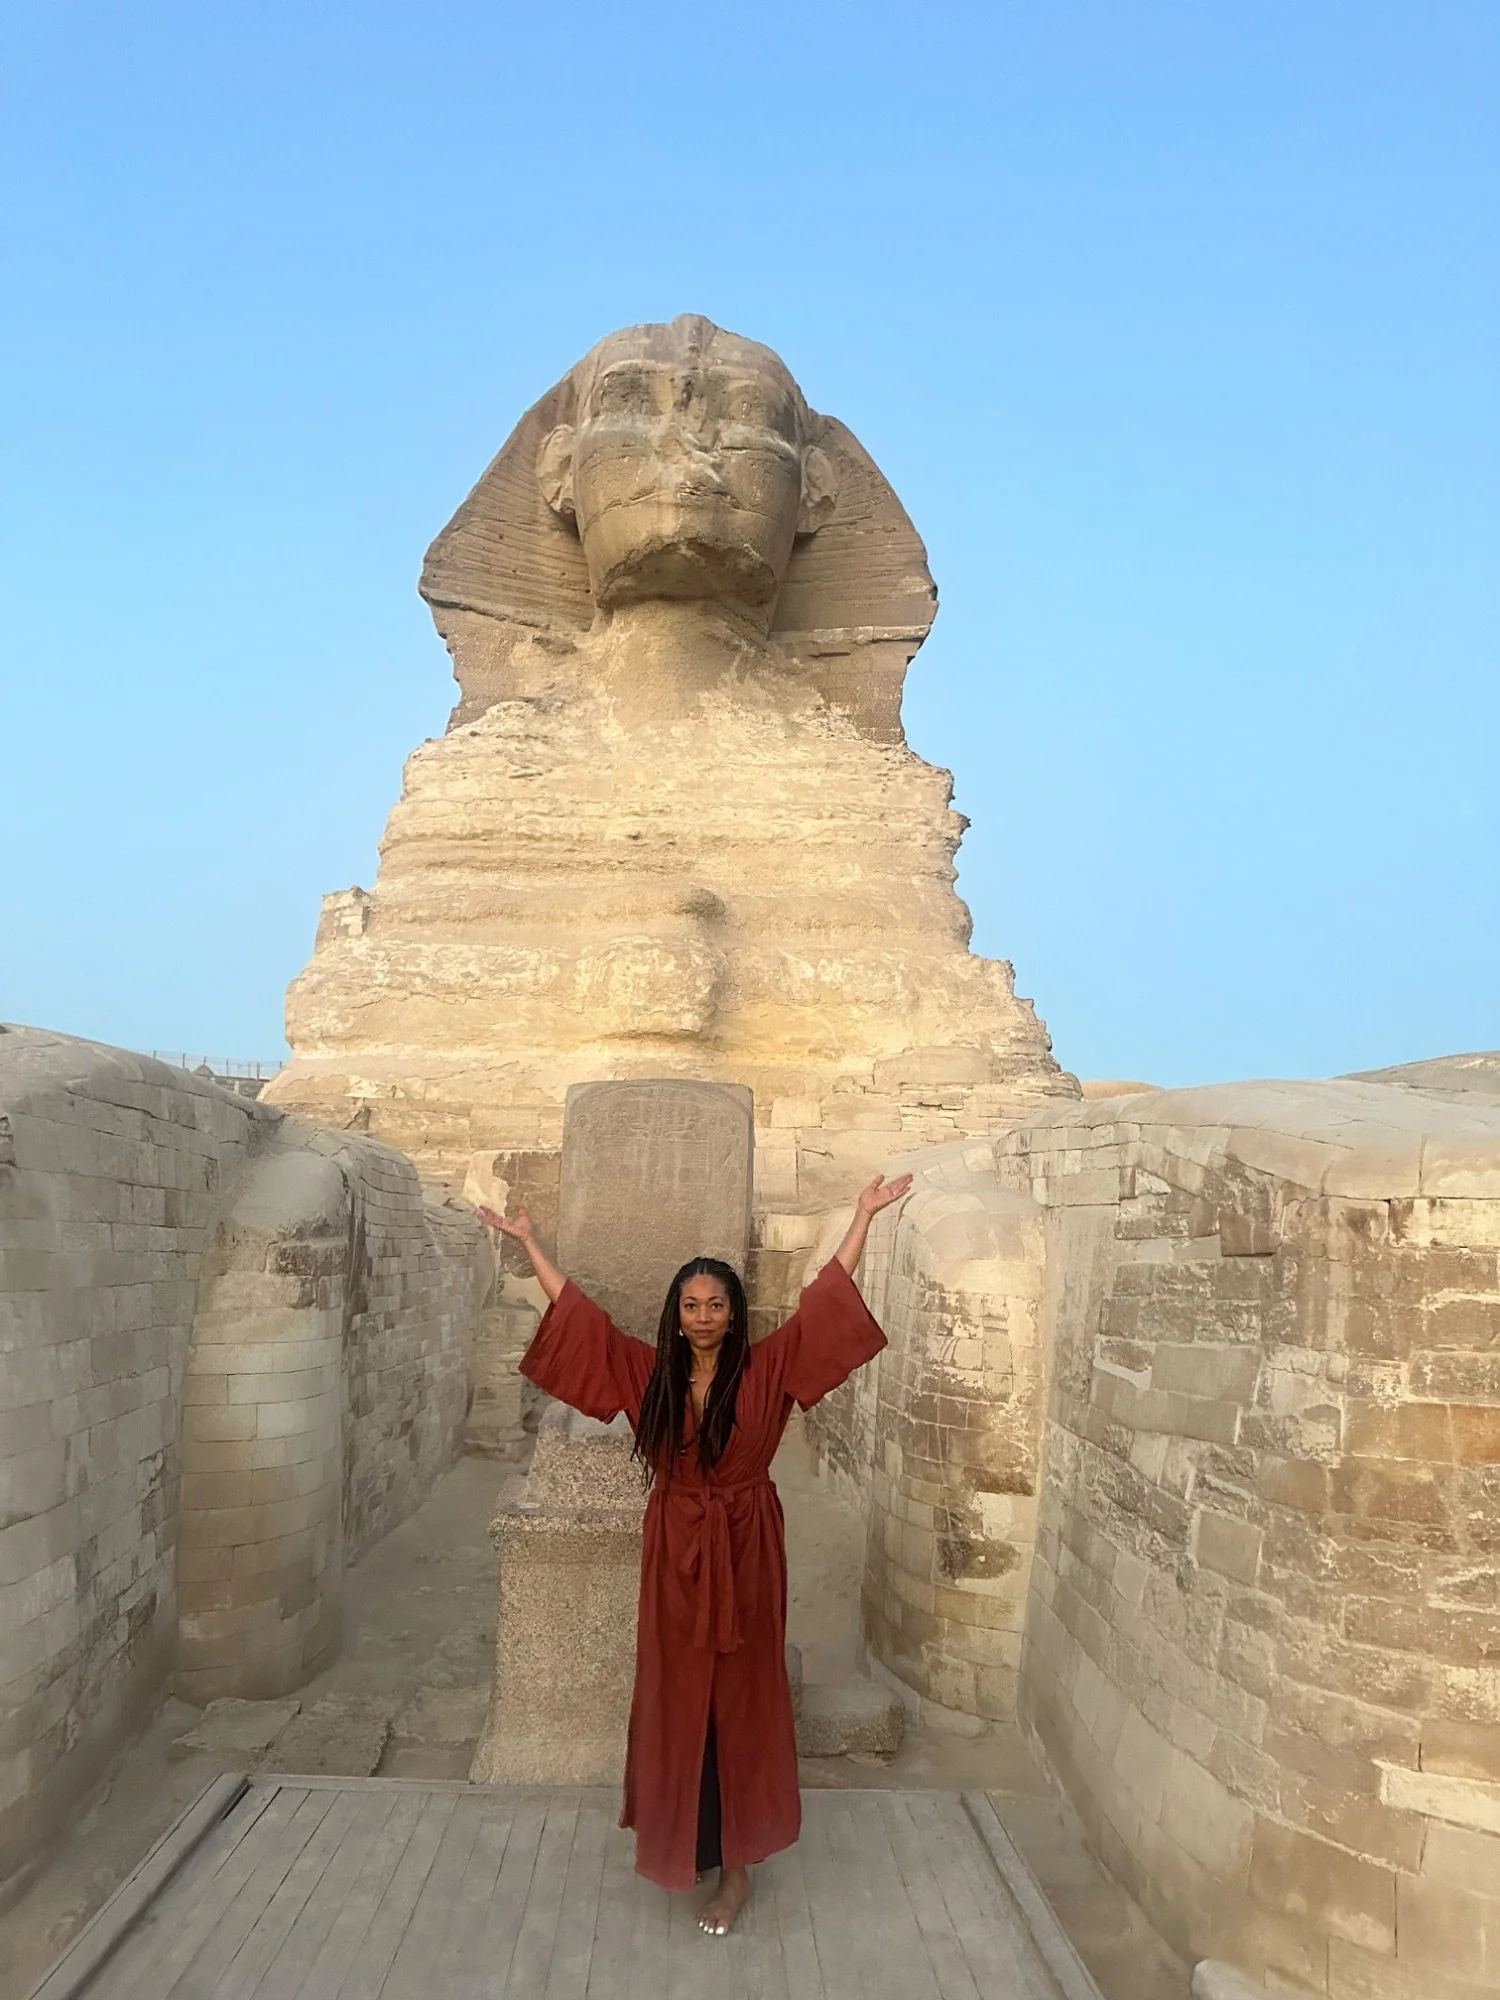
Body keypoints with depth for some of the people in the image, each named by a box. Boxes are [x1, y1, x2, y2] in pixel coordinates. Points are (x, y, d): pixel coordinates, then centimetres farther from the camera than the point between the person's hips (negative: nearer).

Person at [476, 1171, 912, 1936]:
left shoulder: (766, 1370, -8)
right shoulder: (649, 1373, -2)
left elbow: (825, 1298, -10)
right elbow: (577, 1313, 2)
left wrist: (864, 1215, -14)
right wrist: (529, 1241, 2)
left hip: (744, 1557, -2)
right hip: (675, 1557, 2)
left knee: (740, 1701, 6)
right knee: (674, 1700, 11)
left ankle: (736, 1861, 15)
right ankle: (683, 1837, 31)